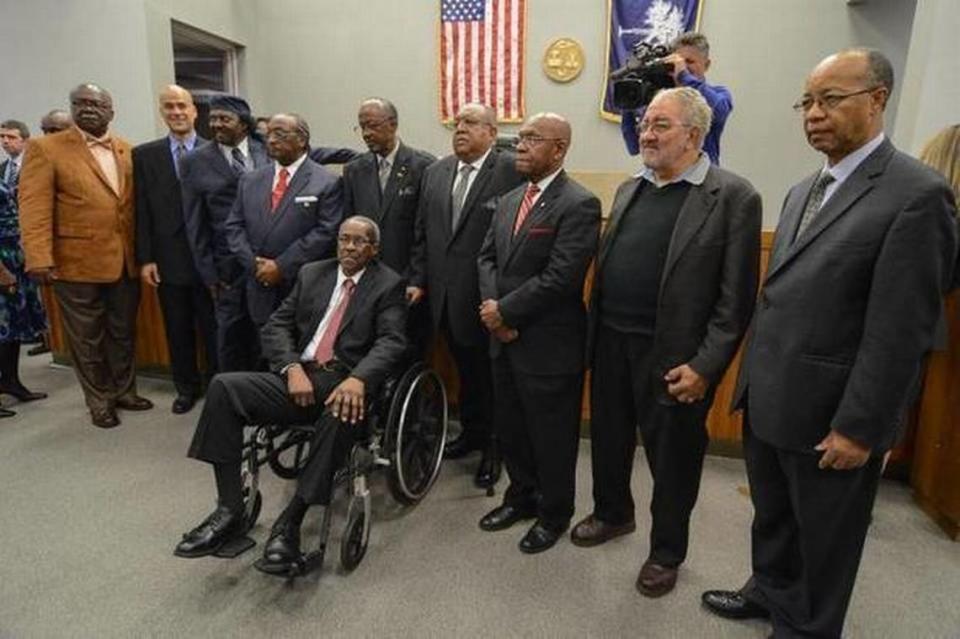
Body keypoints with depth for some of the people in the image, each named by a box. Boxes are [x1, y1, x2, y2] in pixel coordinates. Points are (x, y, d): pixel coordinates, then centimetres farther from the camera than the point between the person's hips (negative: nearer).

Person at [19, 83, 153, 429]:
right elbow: (35, 207, -9)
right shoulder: (45, 148, -3)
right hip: (78, 262, -3)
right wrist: (40, 259, -17)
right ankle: (99, 402, 24)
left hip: (126, 260, 4)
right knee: (88, 339, 9)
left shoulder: (129, 151, 9)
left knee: (124, 332, 15)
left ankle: (125, 391, 32)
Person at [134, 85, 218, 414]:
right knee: (178, 330, 12)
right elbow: (142, 211, 4)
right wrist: (145, 258, -1)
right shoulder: (145, 155, 6)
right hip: (169, 259, 2)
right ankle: (186, 387, 27)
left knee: (212, 327, 7)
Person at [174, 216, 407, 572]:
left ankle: (289, 523, -22)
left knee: (342, 414, -37)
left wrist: (358, 379, -29)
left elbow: (391, 342, -9)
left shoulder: (388, 285, 5)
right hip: (299, 377, 5)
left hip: (345, 383, -4)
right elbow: (276, 326, 11)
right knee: (224, 387, -16)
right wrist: (292, 369, -9)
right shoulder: (312, 274, 17)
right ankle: (229, 512, -13)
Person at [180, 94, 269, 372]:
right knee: (231, 333, 6)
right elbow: (194, 223, 4)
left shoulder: (268, 151, 6)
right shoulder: (195, 162, 4)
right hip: (229, 264, -1)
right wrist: (208, 273, 0)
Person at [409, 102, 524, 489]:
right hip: (446, 296, 6)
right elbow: (422, 233, 13)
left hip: (487, 297, -5)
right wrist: (418, 280, 7)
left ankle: (494, 446, 26)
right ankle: (471, 431, 39)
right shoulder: (435, 172, 11)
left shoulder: (511, 170, -9)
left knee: (490, 373, 9)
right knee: (464, 370, 20)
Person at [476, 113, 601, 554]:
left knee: (551, 433, 10)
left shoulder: (579, 204, -15)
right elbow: (487, 258, 9)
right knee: (509, 426, 20)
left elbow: (561, 278, -22)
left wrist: (505, 310, -15)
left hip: (549, 344, -7)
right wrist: (492, 308, -9)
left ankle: (554, 512, 33)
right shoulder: (508, 200, 11)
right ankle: (521, 496, 43)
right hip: (505, 338, 8)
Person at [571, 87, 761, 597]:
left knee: (672, 457, 12)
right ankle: (613, 513, 47)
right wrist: (595, 334, 6)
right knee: (608, 438, 21)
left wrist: (705, 366, -16)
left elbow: (735, 298, -12)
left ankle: (666, 551, 35)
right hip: (611, 344, 6)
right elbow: (605, 267, 11)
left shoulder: (733, 197, -9)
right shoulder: (629, 189, 10)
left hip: (672, 357, -5)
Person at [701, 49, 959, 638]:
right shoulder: (802, 192, 11)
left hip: (829, 413, -7)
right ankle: (771, 591, 48)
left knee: (824, 538, 15)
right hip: (768, 399, 7)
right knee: (772, 516, 24)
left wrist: (859, 426, -17)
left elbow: (900, 330, -18)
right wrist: (753, 378, 14)